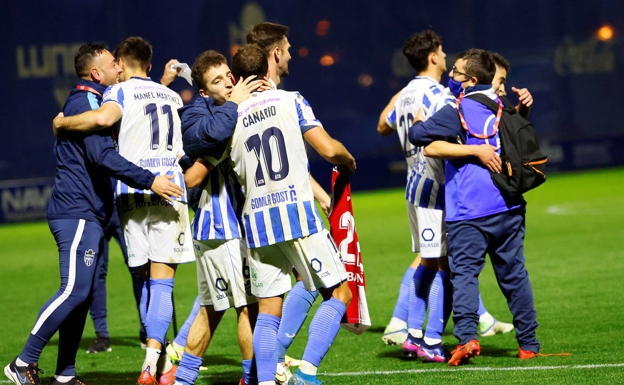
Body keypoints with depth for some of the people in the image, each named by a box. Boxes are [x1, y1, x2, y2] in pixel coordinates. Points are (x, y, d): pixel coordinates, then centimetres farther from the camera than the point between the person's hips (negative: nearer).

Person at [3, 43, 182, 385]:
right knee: (74, 291, -13)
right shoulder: (87, 101, -11)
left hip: (86, 215, 11)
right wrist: (149, 181, -25)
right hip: (78, 212, -11)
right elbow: (102, 156, -22)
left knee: (81, 294, 8)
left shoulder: (83, 101, 21)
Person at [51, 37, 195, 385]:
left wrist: (63, 122, -5)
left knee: (148, 281, 10)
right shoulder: (172, 96, 19)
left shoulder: (121, 91, 3)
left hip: (134, 192, -2)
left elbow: (103, 117, -20)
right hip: (171, 190, 2)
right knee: (162, 284, -4)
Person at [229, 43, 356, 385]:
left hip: (256, 220, 4)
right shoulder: (290, 101, 0)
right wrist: (348, 159, 14)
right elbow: (328, 149, -7)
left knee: (268, 311, 11)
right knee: (338, 293, 6)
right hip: (298, 214, -4)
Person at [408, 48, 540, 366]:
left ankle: (467, 337, -22)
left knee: (464, 272, -5)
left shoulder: (458, 110, -8)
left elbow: (420, 136, -6)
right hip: (508, 206, 6)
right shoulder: (500, 105, 13)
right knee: (514, 274, 12)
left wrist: (418, 122, 11)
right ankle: (528, 343, 14)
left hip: (469, 211, -6)